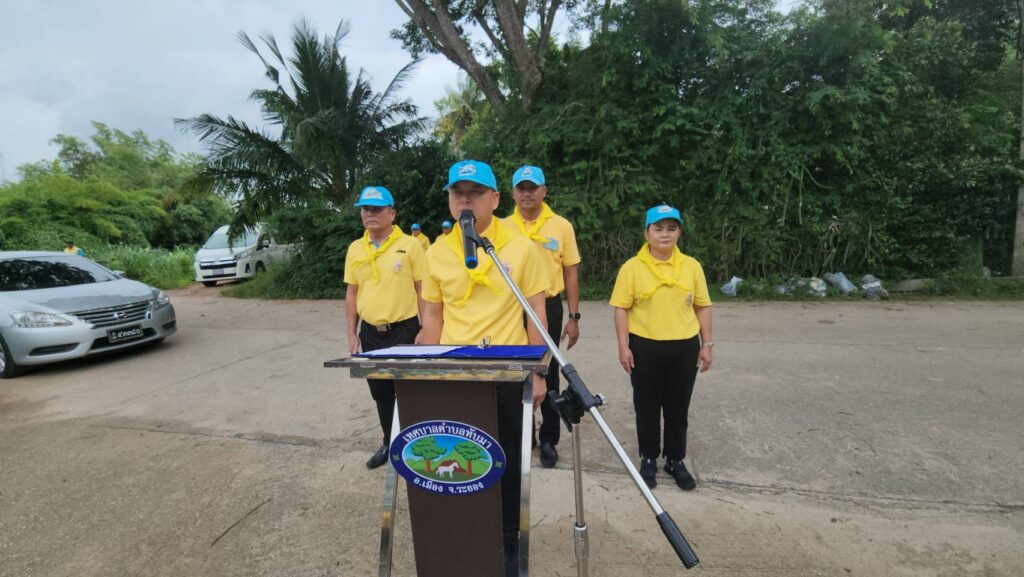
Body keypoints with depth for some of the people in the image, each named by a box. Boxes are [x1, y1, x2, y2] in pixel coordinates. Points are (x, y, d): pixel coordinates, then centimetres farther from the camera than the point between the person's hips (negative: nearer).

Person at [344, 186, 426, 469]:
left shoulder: (410, 245, -7)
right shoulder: (355, 249, 6)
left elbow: (423, 289, -5)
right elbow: (351, 293, 10)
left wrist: (425, 329, -8)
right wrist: (352, 333, 6)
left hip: (403, 330, -5)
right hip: (371, 332, 5)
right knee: (380, 392, 16)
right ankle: (389, 443, 34)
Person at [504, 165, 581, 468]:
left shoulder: (562, 226, 0)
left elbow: (570, 274, 2)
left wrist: (573, 317, -2)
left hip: (548, 308, -1)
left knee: (548, 375, 9)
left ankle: (549, 440, 23)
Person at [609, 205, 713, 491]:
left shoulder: (692, 266, 2)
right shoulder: (632, 267, -6)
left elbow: (702, 307, 7)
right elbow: (622, 308, -6)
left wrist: (706, 344, 5)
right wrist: (623, 346, -10)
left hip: (684, 347, 2)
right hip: (645, 347, -2)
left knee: (678, 408, 13)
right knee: (647, 406, 10)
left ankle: (676, 460, 31)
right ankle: (649, 458, 28)